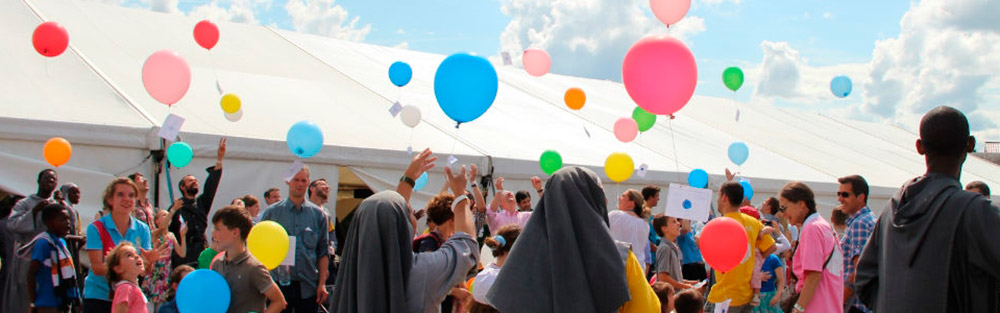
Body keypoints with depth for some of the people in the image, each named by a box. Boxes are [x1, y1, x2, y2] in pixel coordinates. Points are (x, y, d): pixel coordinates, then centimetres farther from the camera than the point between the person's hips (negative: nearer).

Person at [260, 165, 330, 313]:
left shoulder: (318, 214, 8)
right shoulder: (271, 213, 5)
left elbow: (323, 252, 8)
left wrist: (322, 283, 1)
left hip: (308, 286, 1)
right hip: (279, 285, -1)